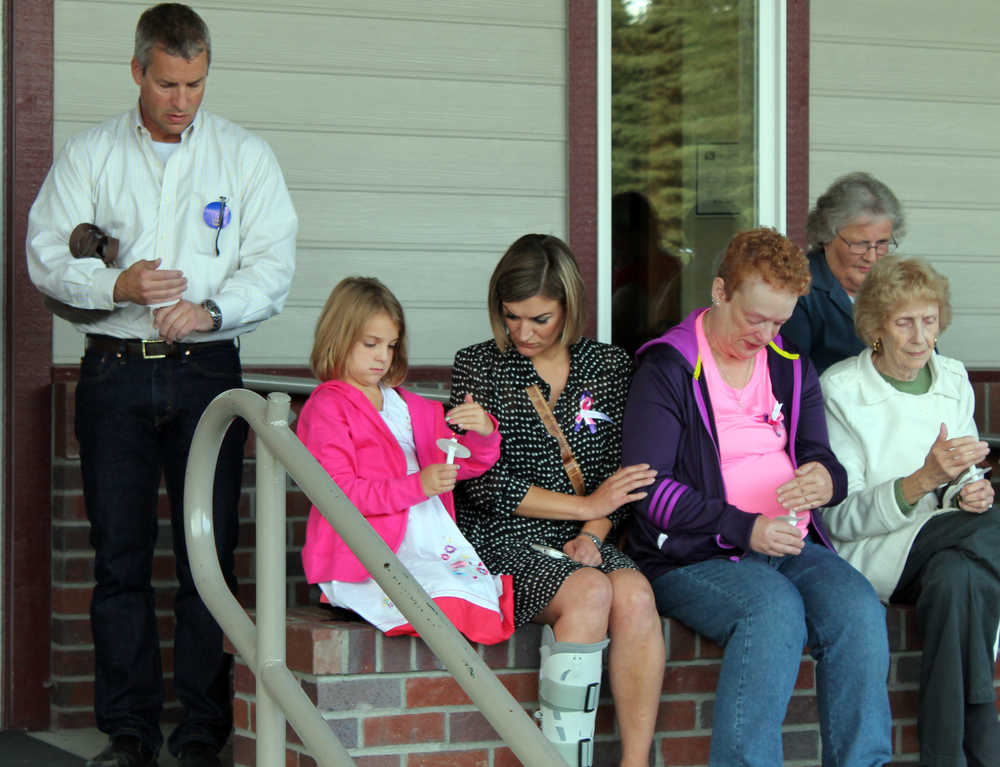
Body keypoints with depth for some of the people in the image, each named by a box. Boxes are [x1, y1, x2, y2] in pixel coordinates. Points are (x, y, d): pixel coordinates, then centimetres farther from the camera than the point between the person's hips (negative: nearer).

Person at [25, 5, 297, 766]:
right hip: (115, 369, 1)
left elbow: (272, 264, 0)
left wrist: (211, 310, -18)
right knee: (120, 553, 0)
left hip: (207, 370, -1)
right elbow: (47, 254, 4)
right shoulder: (89, 154, 9)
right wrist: (118, 285, -14)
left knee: (209, 553, -4)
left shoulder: (245, 155, 8)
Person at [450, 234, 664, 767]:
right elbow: (487, 485, -5)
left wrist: (593, 534, -6)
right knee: (590, 592, -33)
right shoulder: (477, 365, 3)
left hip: (581, 542, 3)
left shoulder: (609, 366, 13)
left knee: (635, 593, -31)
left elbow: (620, 473, 13)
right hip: (503, 542, -3)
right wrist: (586, 505, -8)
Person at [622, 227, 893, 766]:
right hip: (693, 556, -5)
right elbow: (648, 488, -9)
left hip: (793, 546, 5)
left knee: (859, 608, -26)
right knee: (775, 607, -35)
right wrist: (744, 527, -18)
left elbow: (819, 458, 15)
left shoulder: (793, 369, 17)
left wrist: (827, 482, -12)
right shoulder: (667, 370, -2)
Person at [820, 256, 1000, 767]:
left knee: (958, 577, -34)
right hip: (871, 553, -4)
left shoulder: (953, 380, 11)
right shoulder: (840, 389, -5)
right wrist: (923, 480, -26)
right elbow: (839, 519, -11)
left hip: (943, 545, 4)